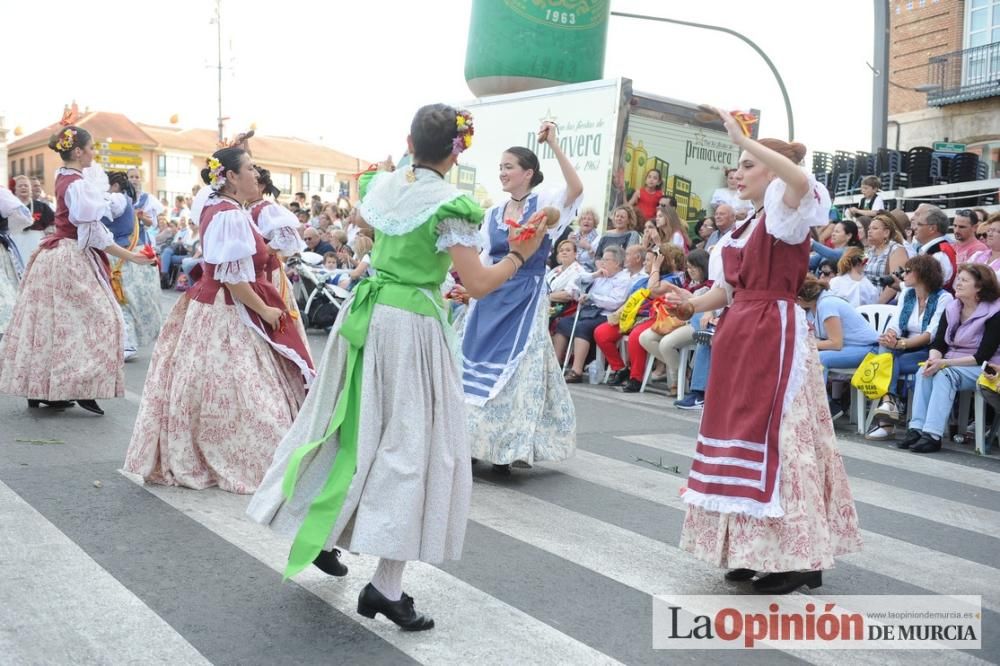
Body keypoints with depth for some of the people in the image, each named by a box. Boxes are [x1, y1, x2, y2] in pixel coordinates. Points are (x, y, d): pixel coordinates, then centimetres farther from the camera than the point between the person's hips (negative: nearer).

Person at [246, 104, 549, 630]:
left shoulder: (382, 186, 5)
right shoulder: (450, 205, -16)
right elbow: (478, 285, -17)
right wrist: (520, 254, -1)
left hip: (366, 312, 7)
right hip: (412, 325, -7)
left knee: (355, 422, 21)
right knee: (409, 441, -1)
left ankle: (318, 533, 35)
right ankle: (387, 584, -1)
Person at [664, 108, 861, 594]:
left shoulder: (786, 217, -7)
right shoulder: (742, 230, 17)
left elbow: (800, 179, -31)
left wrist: (742, 138, -27)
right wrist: (693, 305, -2)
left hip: (776, 336, -9)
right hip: (740, 339, 9)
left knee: (776, 439, -8)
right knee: (743, 436, 10)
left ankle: (796, 555, 0)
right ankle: (753, 547, 19)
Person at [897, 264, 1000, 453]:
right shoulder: (951, 309, 9)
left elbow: (982, 356, -16)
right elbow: (938, 344, 5)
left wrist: (945, 363, -24)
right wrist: (933, 359, -19)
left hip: (982, 369, -6)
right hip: (950, 364, 6)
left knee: (945, 374, -32)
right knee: (924, 371, -24)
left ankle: (933, 435, -40)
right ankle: (917, 429, -32)